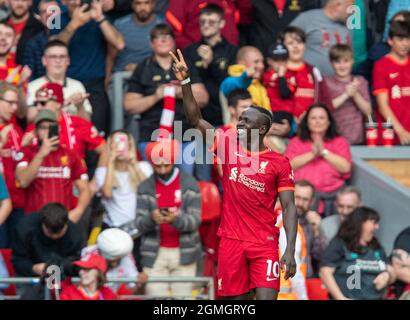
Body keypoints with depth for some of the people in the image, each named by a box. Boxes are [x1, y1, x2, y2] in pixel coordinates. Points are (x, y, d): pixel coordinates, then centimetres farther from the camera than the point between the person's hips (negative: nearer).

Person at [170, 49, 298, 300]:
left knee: (266, 298, -14)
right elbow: (196, 120, 2)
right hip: (231, 240, 3)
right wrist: (186, 81, -9)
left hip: (264, 243, -3)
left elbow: (289, 207, -4)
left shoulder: (279, 163, -2)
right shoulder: (228, 146, 7)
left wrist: (290, 250, -14)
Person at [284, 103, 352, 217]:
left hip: (331, 194, 0)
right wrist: (312, 154, -4)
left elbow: (345, 167, 1)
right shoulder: (296, 142, 19)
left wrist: (324, 152, -2)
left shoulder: (340, 142, 17)